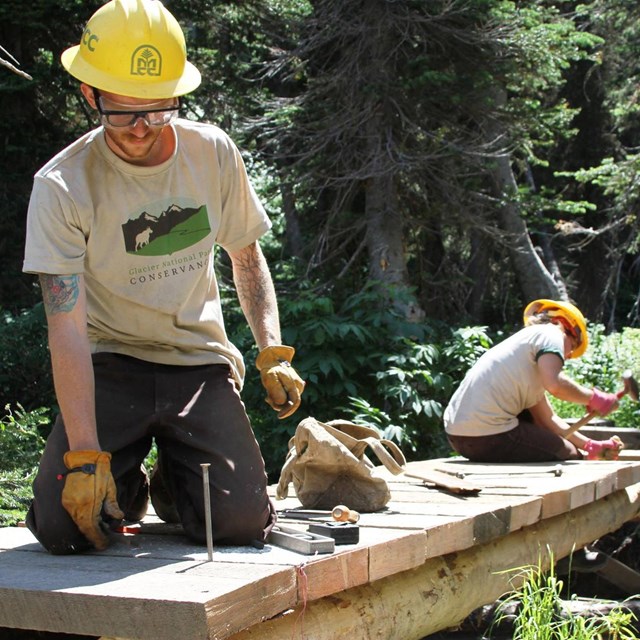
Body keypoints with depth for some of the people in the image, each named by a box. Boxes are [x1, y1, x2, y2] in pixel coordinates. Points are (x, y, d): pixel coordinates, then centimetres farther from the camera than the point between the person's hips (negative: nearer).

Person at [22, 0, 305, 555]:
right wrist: (86, 456, -27)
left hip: (199, 361, 2)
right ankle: (126, 487, 16)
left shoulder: (213, 153, -5)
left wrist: (273, 353, -3)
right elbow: (67, 331, -20)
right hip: (109, 366, -2)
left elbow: (247, 258, 12)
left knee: (241, 524, -16)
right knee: (63, 526, -20)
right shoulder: (62, 186, -16)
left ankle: (173, 484, 20)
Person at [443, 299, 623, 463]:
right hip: (488, 434, -10)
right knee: (570, 457, 2)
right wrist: (593, 398, -5)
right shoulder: (550, 333, 2)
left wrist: (590, 446, 15)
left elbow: (547, 418, 21)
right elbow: (555, 384, -20)